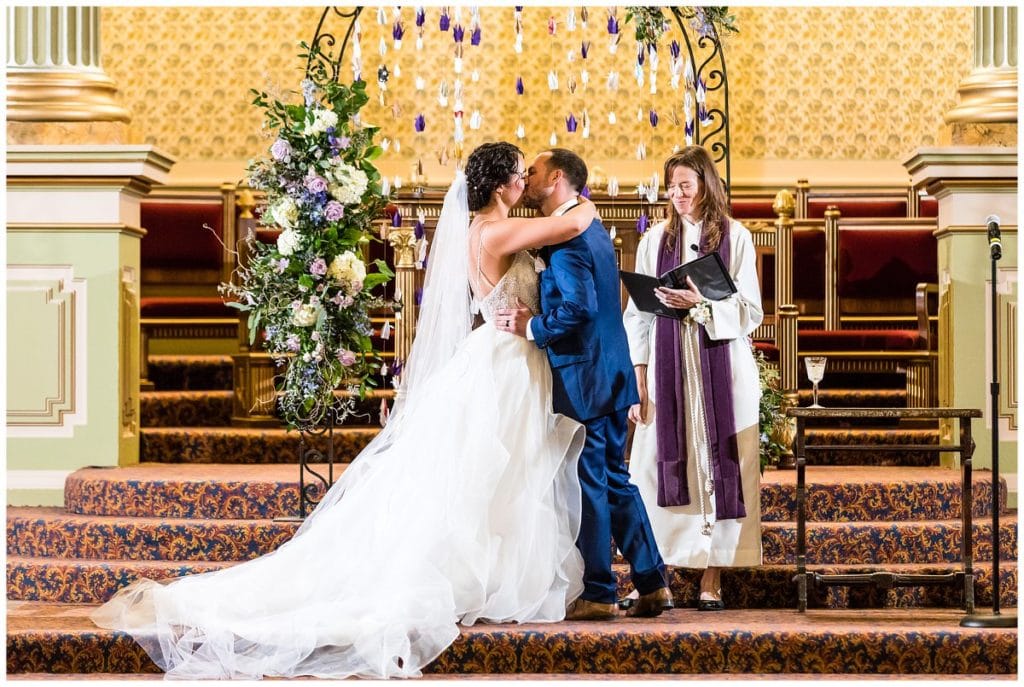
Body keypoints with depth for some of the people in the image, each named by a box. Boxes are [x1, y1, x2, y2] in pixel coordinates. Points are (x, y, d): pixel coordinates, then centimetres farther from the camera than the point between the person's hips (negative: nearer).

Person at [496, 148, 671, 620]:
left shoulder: (565, 235, -16)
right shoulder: (592, 229, 16)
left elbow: (579, 307, -26)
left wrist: (532, 327, -16)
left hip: (582, 377, -10)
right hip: (611, 373, 10)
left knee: (590, 484, -2)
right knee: (615, 480, 14)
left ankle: (598, 594, 5)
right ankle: (652, 584, 15)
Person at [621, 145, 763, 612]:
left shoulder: (735, 238, 3)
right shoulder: (655, 240, 8)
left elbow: (750, 311, -1)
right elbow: (637, 312, 6)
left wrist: (700, 304, -17)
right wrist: (637, 376, -1)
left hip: (721, 368, -1)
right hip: (667, 367, 1)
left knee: (719, 467, -1)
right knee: (661, 468, -2)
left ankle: (712, 581, 4)